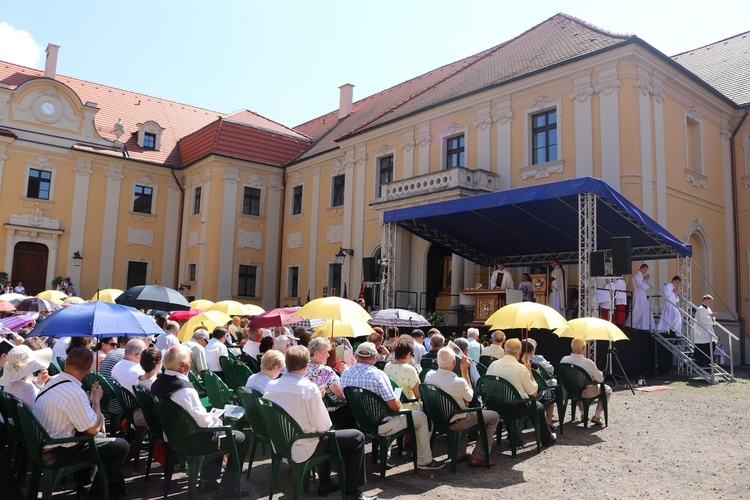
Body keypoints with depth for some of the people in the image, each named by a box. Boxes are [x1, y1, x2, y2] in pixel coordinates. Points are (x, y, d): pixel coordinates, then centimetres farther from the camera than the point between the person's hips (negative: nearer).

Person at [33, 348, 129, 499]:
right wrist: (96, 399, -7)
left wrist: (89, 398, 9)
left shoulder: (53, 383, 3)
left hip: (41, 444, 9)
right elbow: (93, 429, -19)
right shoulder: (74, 392, -26)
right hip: (54, 454, -9)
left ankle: (84, 486, 35)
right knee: (121, 445, -3)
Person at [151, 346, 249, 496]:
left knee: (216, 431, 31)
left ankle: (208, 480, 32)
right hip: (191, 440, -9)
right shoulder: (184, 388, -31)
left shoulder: (158, 382, -3)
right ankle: (229, 487, 13)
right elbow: (202, 421, -27)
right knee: (241, 439, 4)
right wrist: (217, 421, -6)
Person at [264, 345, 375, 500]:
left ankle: (325, 484, 38)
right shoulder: (309, 388, -23)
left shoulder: (270, 386, -5)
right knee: (357, 436, 7)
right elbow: (323, 428, -19)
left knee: (325, 436, 34)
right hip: (304, 448, -7)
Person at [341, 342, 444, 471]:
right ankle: (425, 461, 22)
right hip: (380, 425, -8)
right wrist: (399, 404, 1)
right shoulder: (377, 375, -24)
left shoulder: (345, 374, -4)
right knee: (421, 417, 11)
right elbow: (394, 406, -25)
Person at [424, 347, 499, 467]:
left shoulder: (428, 376, -13)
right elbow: (469, 397, -8)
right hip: (453, 423, -6)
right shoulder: (459, 382, -31)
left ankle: (460, 453, 34)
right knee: (494, 416, 10)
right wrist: (465, 371, -10)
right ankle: (478, 457, 10)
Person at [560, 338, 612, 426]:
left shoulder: (563, 360, -14)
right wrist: (600, 373, 7)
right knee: (608, 389, 22)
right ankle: (596, 416, 17)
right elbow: (600, 379, -16)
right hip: (586, 393, -5)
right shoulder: (588, 362, -28)